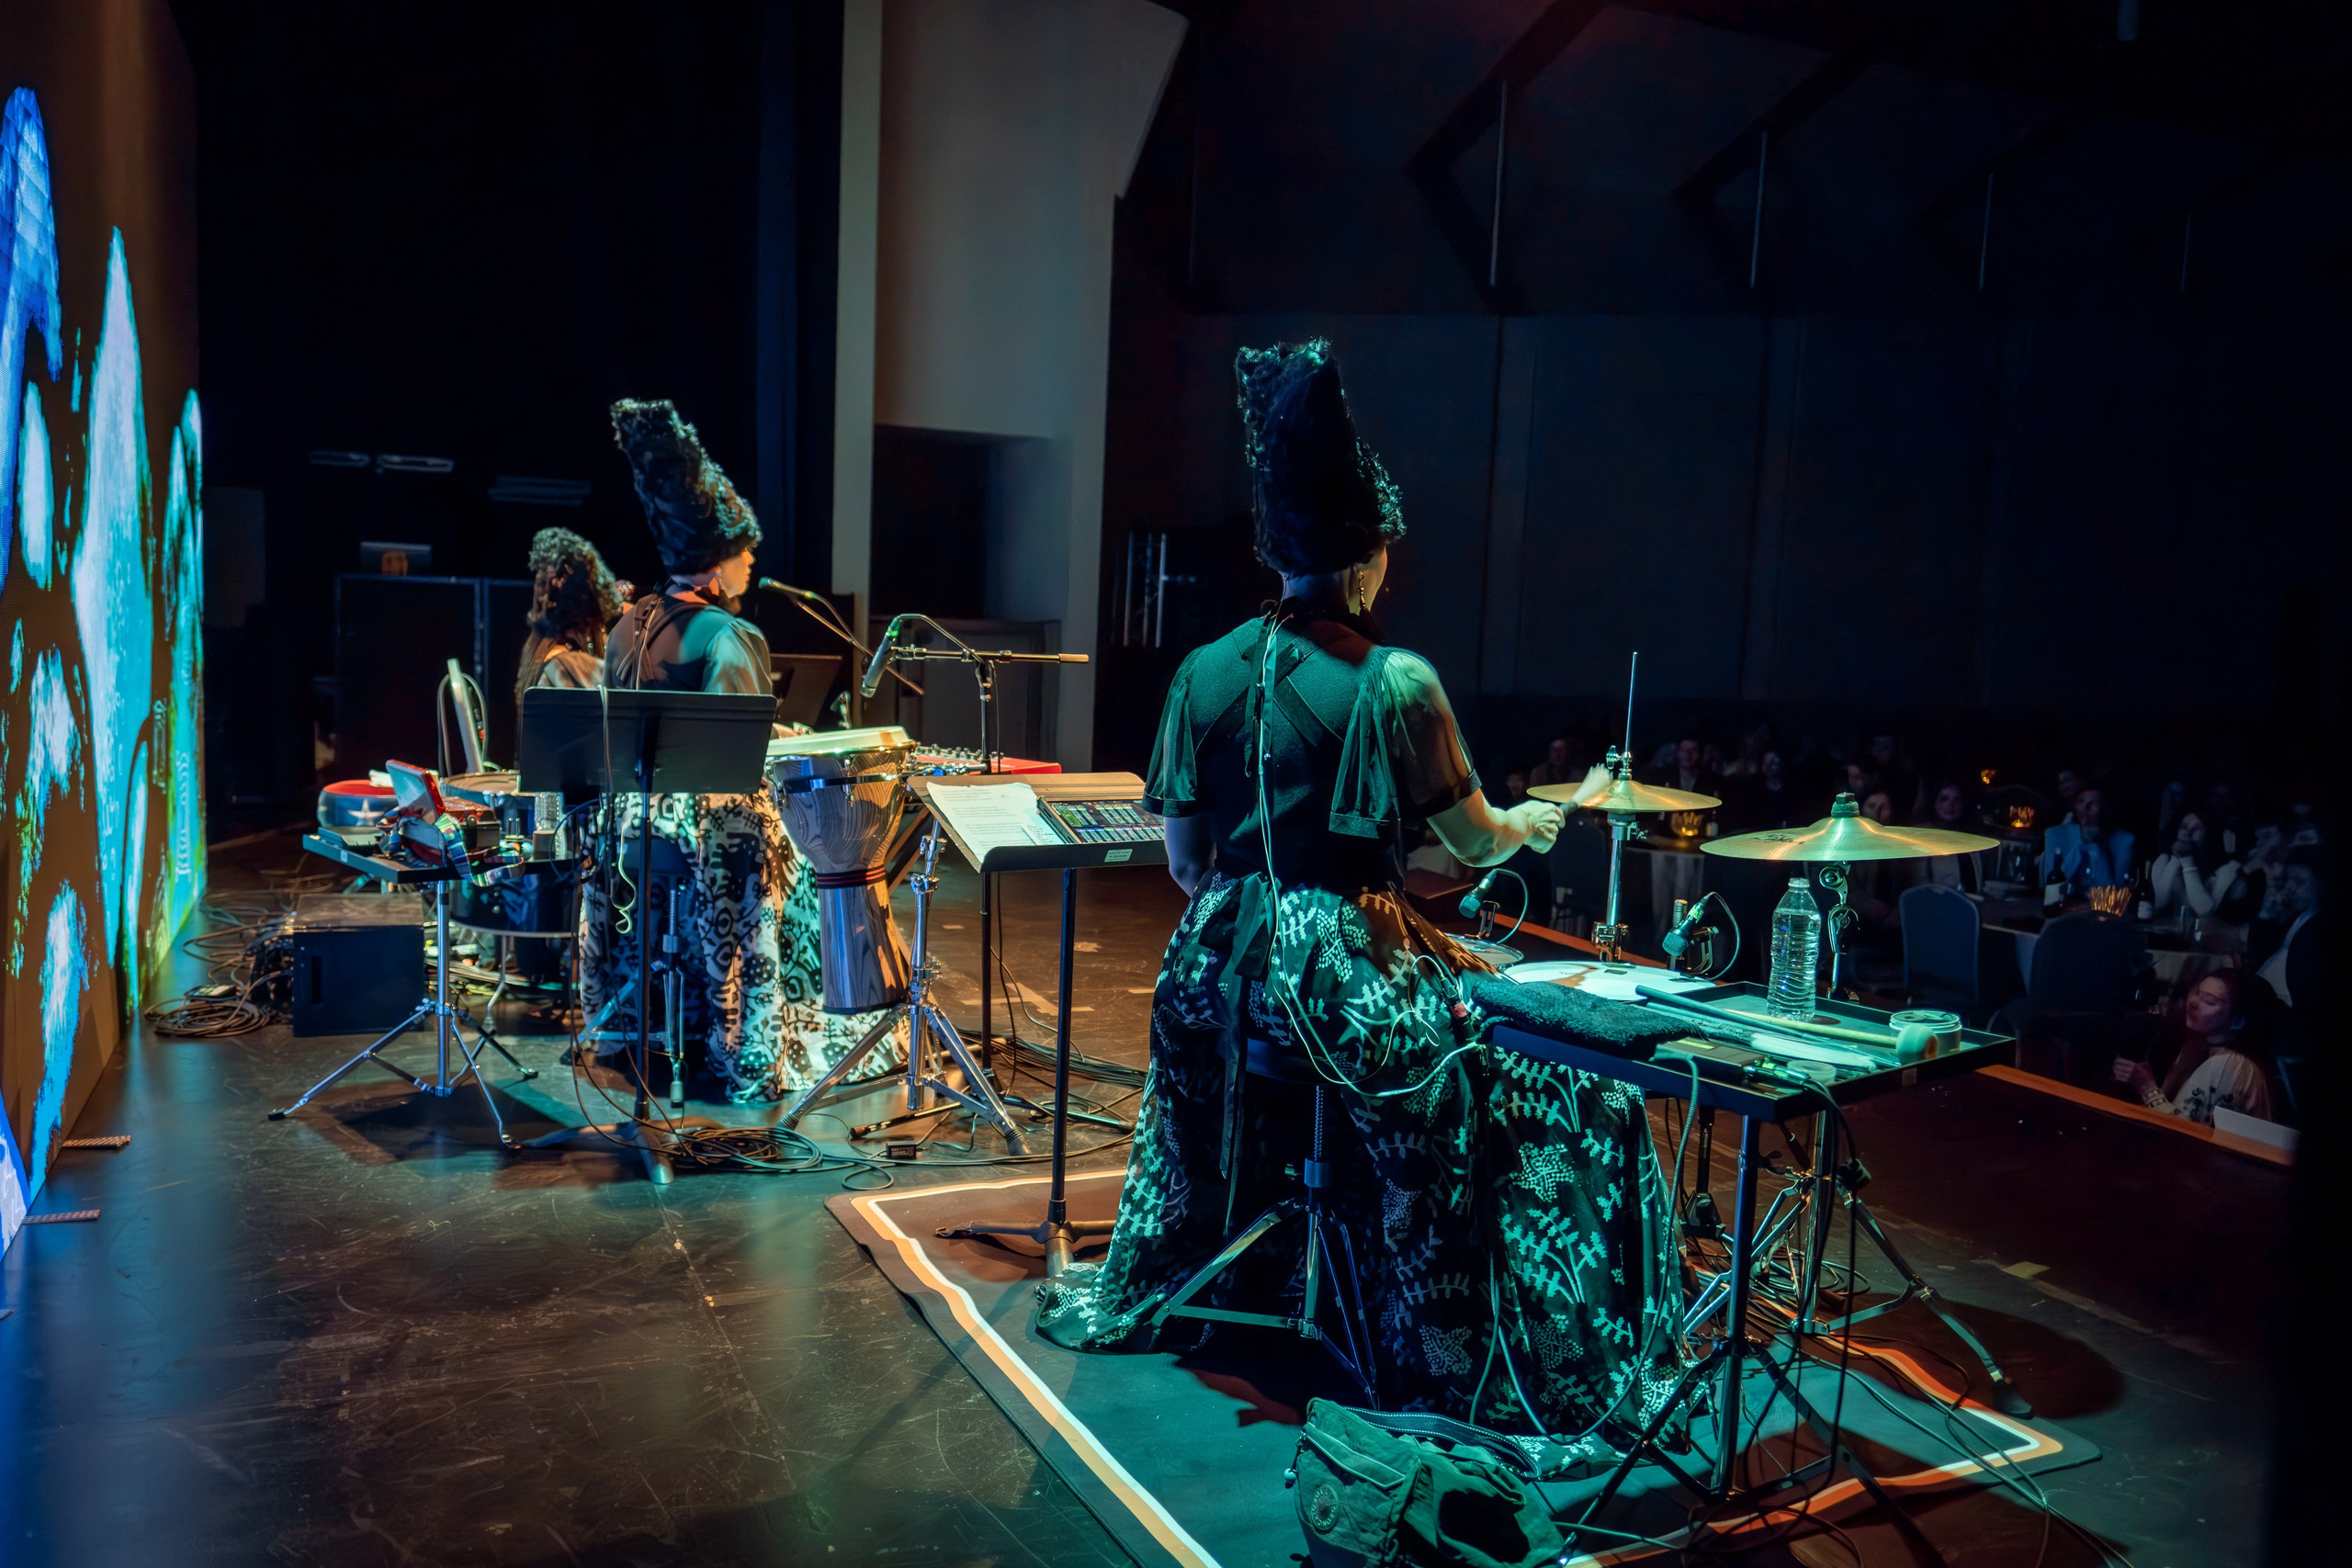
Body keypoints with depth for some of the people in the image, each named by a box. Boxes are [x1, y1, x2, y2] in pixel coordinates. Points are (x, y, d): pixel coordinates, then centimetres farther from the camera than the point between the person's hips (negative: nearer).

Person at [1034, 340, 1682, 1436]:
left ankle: (1149, 1294, 55)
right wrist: (1534, 824, 21)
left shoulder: (1207, 671, 1)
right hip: (1346, 976, -6)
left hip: (1220, 968, 6)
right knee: (1569, 1104, 9)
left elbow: (1183, 861, 5)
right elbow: (1476, 839, -1)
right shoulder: (1396, 683, -12)